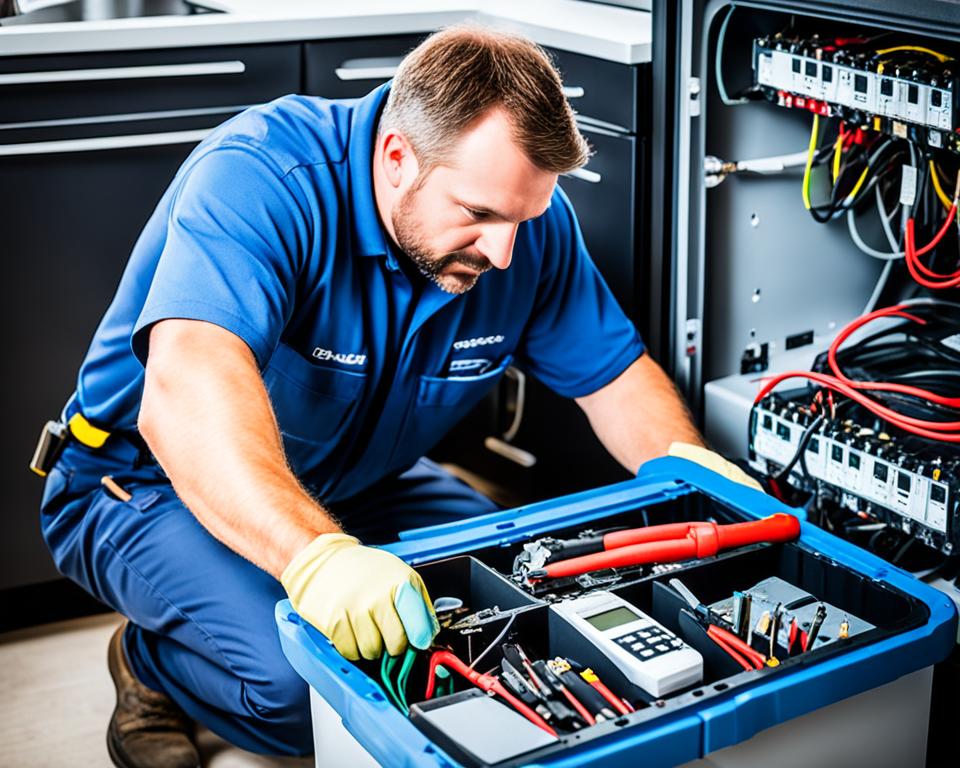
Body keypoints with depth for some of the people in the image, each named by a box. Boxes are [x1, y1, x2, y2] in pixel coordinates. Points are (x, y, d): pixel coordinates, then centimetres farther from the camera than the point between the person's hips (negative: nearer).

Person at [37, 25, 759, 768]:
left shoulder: (522, 213, -12)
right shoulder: (261, 176, -33)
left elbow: (614, 371, -1)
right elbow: (187, 394, -49)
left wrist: (690, 469, -22)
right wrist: (314, 554, -64)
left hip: (352, 483, 6)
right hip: (156, 487, -6)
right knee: (291, 682, -30)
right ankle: (151, 666, 4)